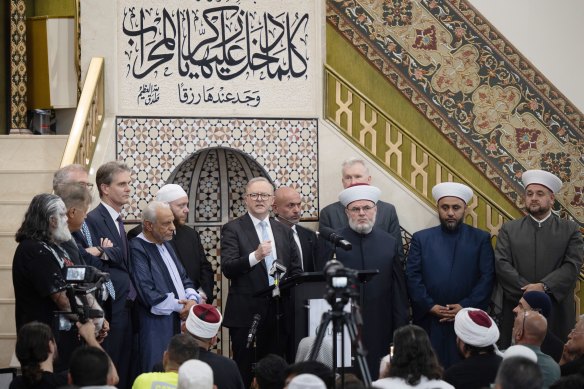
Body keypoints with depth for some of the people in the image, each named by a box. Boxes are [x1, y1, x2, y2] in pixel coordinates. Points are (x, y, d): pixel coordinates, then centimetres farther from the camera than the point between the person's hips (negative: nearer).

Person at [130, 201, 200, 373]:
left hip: (180, 323, 8)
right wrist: (179, 306, -10)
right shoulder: (138, 249, -12)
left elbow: (183, 278, 20)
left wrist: (192, 299, -1)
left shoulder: (166, 244, 17)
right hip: (157, 327, -8)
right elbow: (148, 294, -19)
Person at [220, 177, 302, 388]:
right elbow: (227, 268, -12)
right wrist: (255, 256, -27)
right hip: (246, 312, -4)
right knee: (244, 371, -2)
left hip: (278, 312, 5)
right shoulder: (233, 229, 0)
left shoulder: (284, 231, 15)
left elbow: (296, 270, 18)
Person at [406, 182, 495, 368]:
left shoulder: (481, 239, 9)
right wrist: (430, 306, -8)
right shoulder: (421, 239, 12)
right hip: (429, 323, 1)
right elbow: (412, 277, 4)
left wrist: (466, 306, -9)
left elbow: (487, 277, 2)